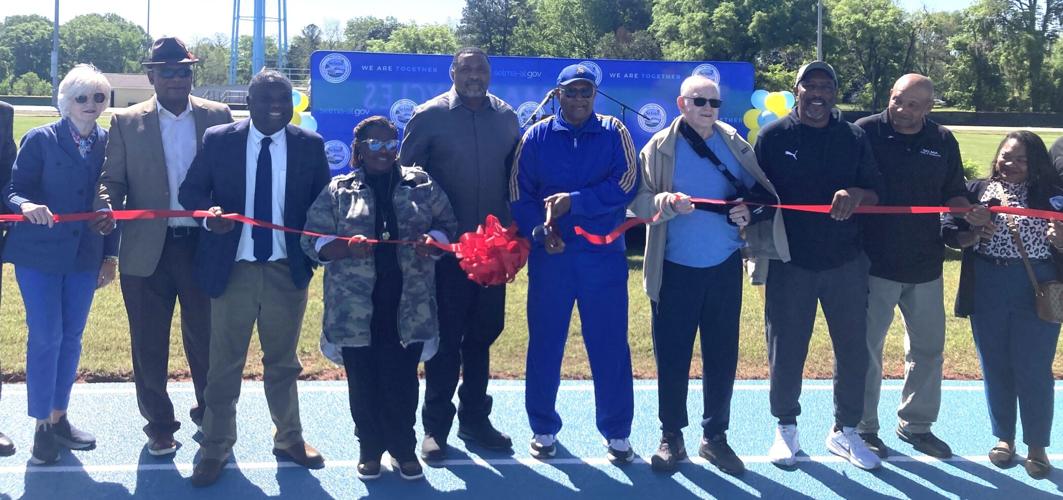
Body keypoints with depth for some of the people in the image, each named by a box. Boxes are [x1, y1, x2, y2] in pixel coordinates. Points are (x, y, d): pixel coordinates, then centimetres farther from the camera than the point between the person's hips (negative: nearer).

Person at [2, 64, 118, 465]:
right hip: (39, 253, -3)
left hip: (85, 256, 4)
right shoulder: (40, 139, -5)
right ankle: (42, 426, 10)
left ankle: (59, 418, 24)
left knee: (71, 337, 11)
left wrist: (111, 255, 6)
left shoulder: (108, 143, 4)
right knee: (45, 338, -2)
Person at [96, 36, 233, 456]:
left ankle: (209, 415, 30)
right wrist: (106, 207, -17)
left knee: (205, 338, 10)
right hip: (146, 249, 0)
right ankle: (159, 424, 24)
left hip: (203, 245, 0)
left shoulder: (218, 117, 4)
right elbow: (113, 179, 4)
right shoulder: (126, 122, 4)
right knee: (149, 343, 8)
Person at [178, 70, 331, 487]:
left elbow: (324, 202, 6)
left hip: (287, 269, 1)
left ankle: (289, 439, 32)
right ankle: (215, 449, 20)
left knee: (283, 360, 16)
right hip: (233, 268, -1)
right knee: (224, 363, 7)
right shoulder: (218, 140, -2)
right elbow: (190, 190, 0)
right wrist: (209, 212, -21)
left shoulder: (310, 145, 0)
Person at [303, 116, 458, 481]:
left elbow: (448, 226, 11)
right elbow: (312, 242, 1)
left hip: (408, 306, 1)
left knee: (403, 380, 4)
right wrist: (348, 246, -17)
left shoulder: (421, 184, 8)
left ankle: (403, 447, 22)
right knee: (364, 382, 7)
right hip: (356, 308, 0)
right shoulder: (338, 191, 4)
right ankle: (370, 447, 25)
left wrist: (434, 240, -12)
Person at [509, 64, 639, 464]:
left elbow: (626, 184, -9)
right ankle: (543, 429, 22)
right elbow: (519, 192, 2)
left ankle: (617, 433, 15)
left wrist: (574, 201, -17)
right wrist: (539, 231, -14)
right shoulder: (536, 137, 6)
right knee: (544, 344, 7)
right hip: (550, 255, 1)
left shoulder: (614, 133, 3)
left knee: (610, 345, 3)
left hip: (603, 255, -1)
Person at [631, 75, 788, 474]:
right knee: (672, 356, 4)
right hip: (676, 270, -2)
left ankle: (714, 436, 22)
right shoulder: (659, 148, -1)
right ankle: (671, 437, 18)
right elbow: (638, 200, -7)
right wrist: (666, 202, -26)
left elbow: (761, 189, 12)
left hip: (724, 266, 3)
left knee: (722, 356, 9)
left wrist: (750, 210, -9)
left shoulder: (735, 144, 6)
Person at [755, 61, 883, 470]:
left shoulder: (854, 138, 5)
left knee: (854, 347, 7)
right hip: (789, 263, -2)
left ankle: (845, 431, 24)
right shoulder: (773, 136, 0)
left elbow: (875, 194, 5)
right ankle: (786, 428, 25)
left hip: (844, 261, 2)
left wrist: (857, 194, -17)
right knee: (786, 350, 5)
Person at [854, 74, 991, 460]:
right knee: (866, 345, 3)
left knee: (928, 346, 13)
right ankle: (864, 428, 17)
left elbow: (953, 195, 12)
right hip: (874, 262, -4)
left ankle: (916, 424, 29)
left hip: (925, 263, 4)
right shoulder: (865, 132, -6)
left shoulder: (943, 142, 6)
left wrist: (971, 213, -8)